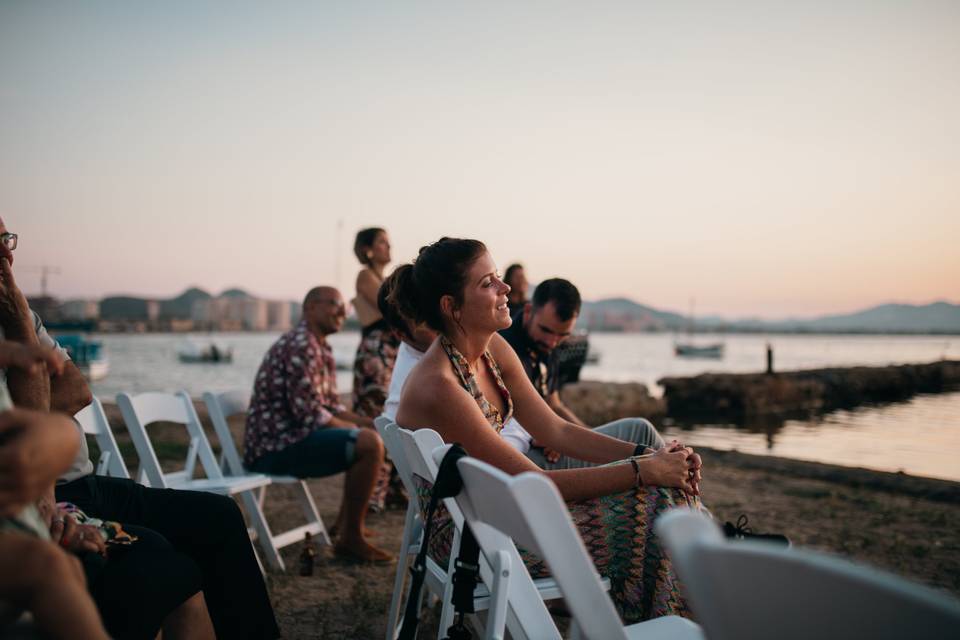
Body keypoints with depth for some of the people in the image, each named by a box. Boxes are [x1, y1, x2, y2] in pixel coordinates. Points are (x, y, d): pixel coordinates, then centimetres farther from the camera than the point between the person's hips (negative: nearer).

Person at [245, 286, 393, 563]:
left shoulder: (322, 349, 16)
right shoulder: (300, 346, -17)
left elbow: (331, 407, 18)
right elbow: (308, 413, -23)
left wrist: (371, 423, 4)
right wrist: (357, 429, -12)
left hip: (291, 437, 11)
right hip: (275, 447, -11)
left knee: (373, 435, 22)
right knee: (369, 444, -24)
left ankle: (345, 522, 27)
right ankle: (351, 538, -12)